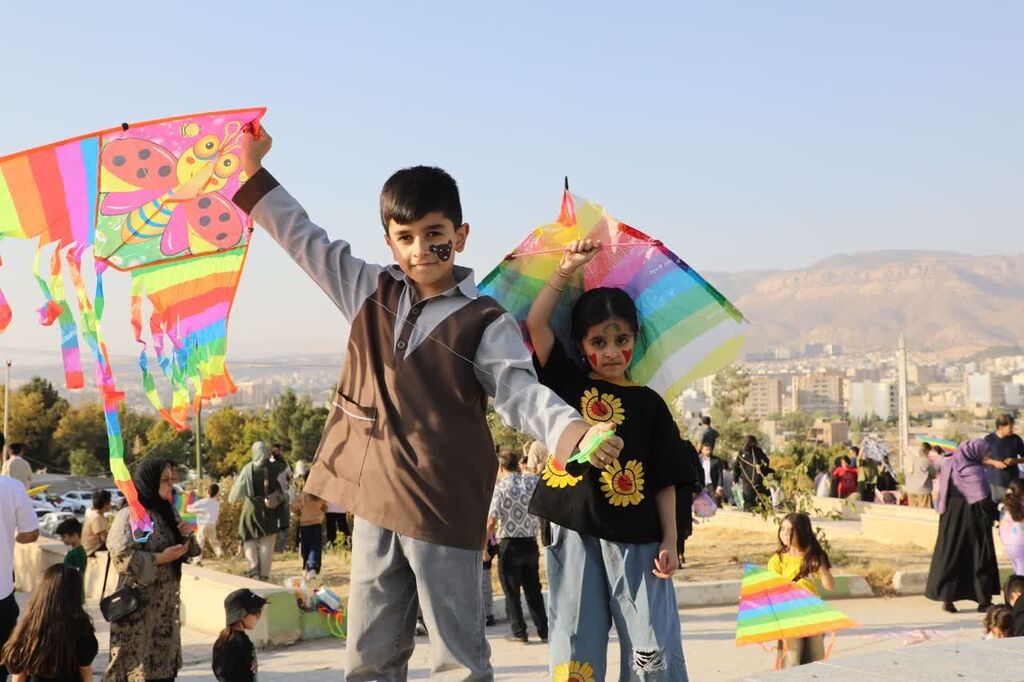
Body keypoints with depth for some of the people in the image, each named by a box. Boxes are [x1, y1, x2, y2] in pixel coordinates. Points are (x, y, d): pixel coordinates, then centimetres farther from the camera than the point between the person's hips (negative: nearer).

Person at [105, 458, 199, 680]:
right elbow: (121, 556, -24)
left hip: (167, 602, 7)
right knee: (136, 664, -1)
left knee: (164, 664, 11)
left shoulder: (168, 511, 8)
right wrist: (161, 558, -21)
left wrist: (186, 536, -4)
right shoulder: (130, 515, -14)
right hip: (139, 603, -7)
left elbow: (185, 553, 17)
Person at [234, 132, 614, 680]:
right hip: (375, 501, 5)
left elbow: (522, 395, -13)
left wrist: (572, 431, -32)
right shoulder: (371, 294, 8)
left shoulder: (484, 322, -5)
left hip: (445, 508, -5)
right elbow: (304, 239, 15)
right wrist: (253, 169, 13)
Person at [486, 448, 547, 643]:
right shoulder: (533, 482, -3)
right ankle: (543, 630, 15)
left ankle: (519, 632, 6)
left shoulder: (499, 488, -12)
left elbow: (492, 521, -13)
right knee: (533, 589, 14)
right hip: (531, 543, 4)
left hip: (509, 545, -4)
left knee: (512, 592, 6)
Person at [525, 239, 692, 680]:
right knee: (576, 645, 6)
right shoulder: (569, 384, 6)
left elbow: (664, 478, 5)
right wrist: (566, 271, -5)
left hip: (636, 537, 0)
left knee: (654, 646, -1)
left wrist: (669, 539, -2)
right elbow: (536, 324, -3)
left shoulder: (648, 404, 5)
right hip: (574, 531, 1)